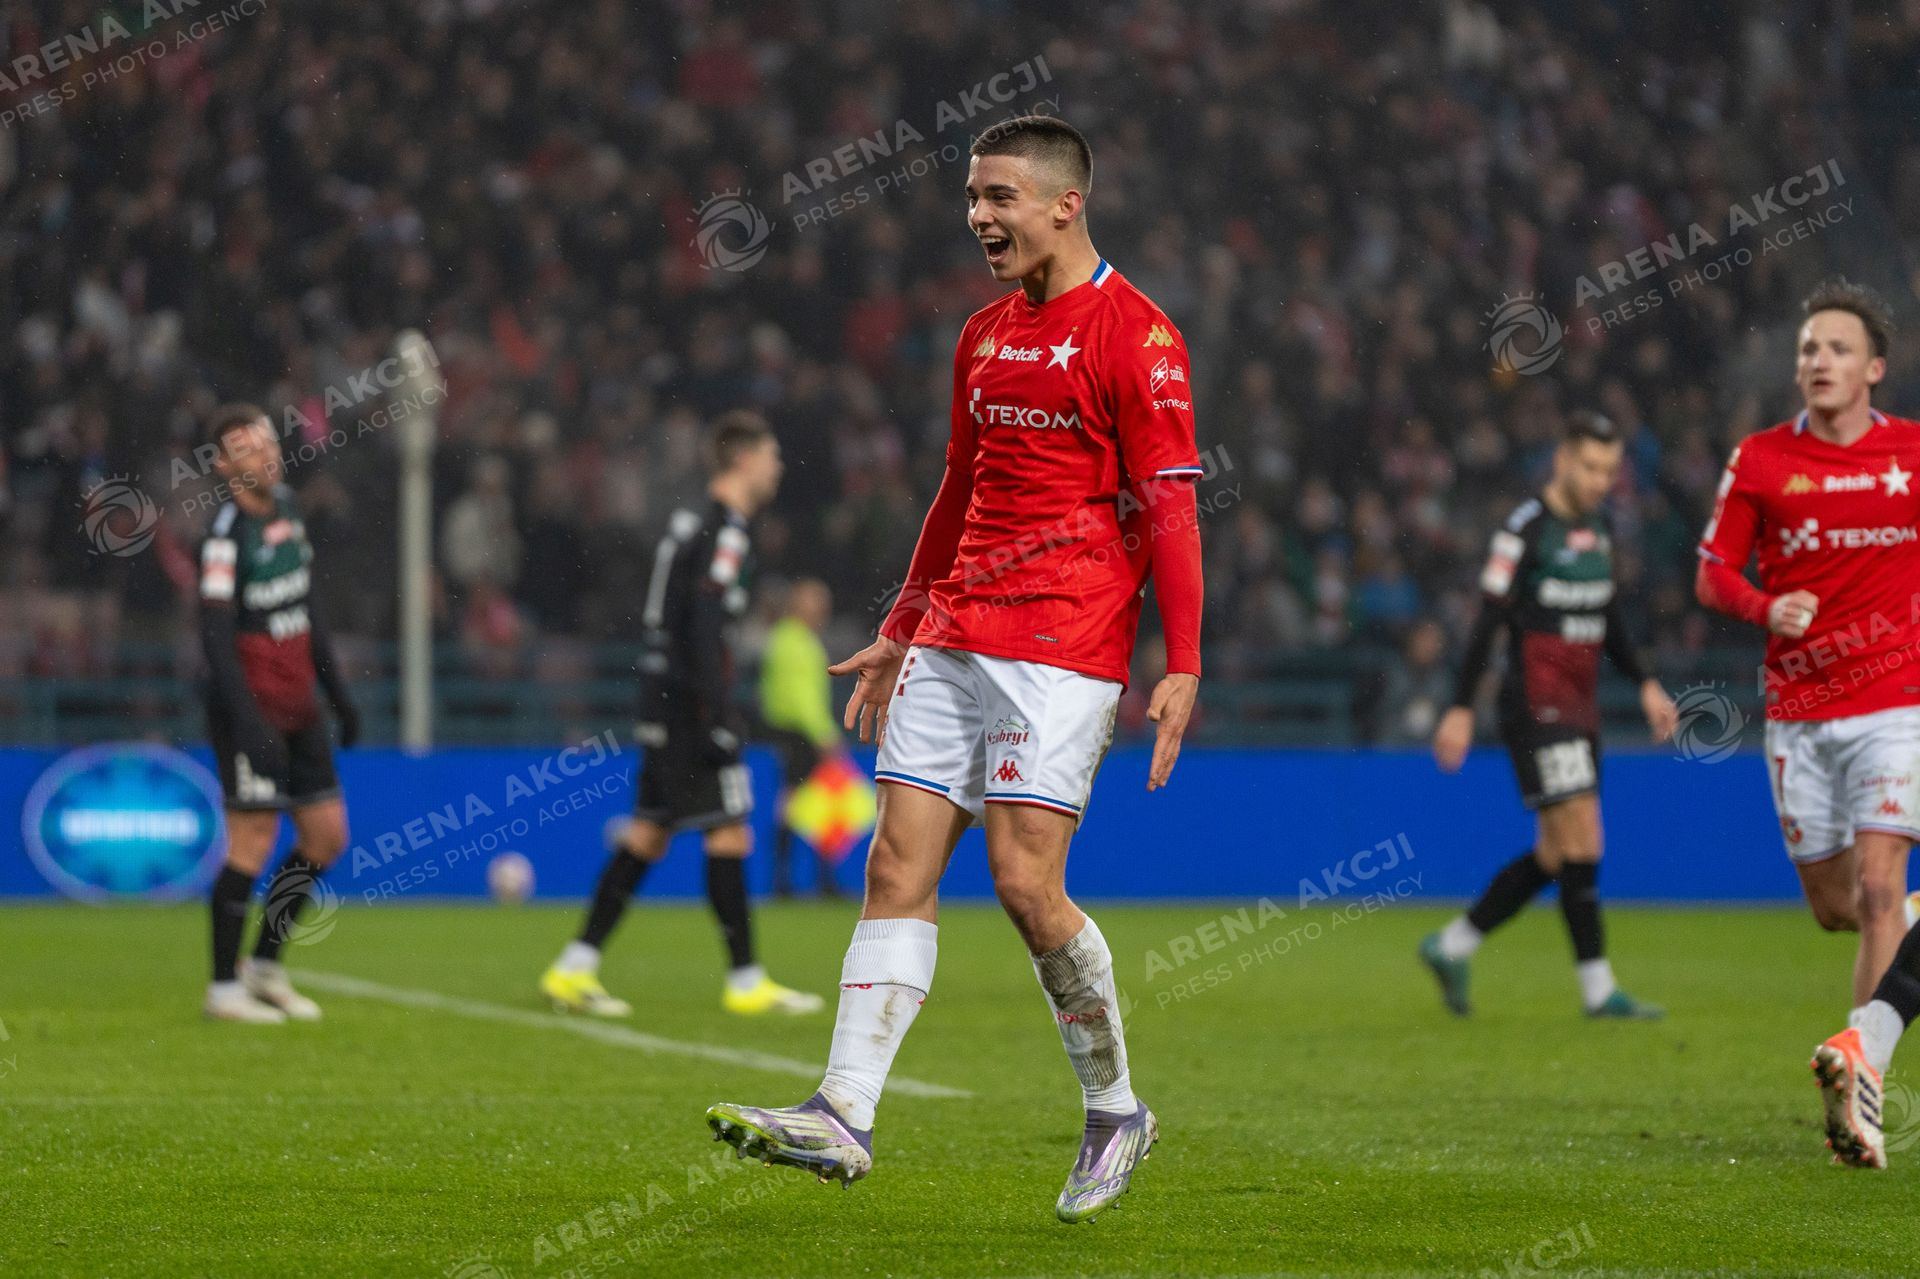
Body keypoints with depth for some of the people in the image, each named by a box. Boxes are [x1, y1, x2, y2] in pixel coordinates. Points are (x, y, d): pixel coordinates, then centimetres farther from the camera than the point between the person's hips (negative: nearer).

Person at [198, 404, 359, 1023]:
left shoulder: (286, 506, 10)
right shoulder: (225, 535, -15)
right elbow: (216, 635, -20)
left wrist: (338, 692, 21)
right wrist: (247, 721, -26)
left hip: (299, 709, 8)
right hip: (253, 710, -8)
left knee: (326, 836, 9)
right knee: (253, 842, -7)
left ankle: (264, 964, 21)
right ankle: (224, 988, 2)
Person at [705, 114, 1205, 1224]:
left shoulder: (1134, 334, -8)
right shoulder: (984, 337, 16)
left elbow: (1171, 505, -11)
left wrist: (1183, 667, -17)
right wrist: (900, 632, 26)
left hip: (1063, 643, -7)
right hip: (955, 635, 7)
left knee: (1026, 880, -12)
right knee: (899, 869, -2)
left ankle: (1117, 1111, 7)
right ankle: (844, 1116, -6)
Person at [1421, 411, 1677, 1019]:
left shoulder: (1599, 526, 13)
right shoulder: (1525, 528, -11)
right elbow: (1489, 621, -13)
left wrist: (1644, 684, 18)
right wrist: (1461, 708, -15)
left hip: (1580, 709, 8)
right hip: (1538, 710, -8)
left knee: (1557, 855, 9)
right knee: (1581, 845, -11)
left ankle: (1451, 945, 22)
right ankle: (1598, 987, -6)